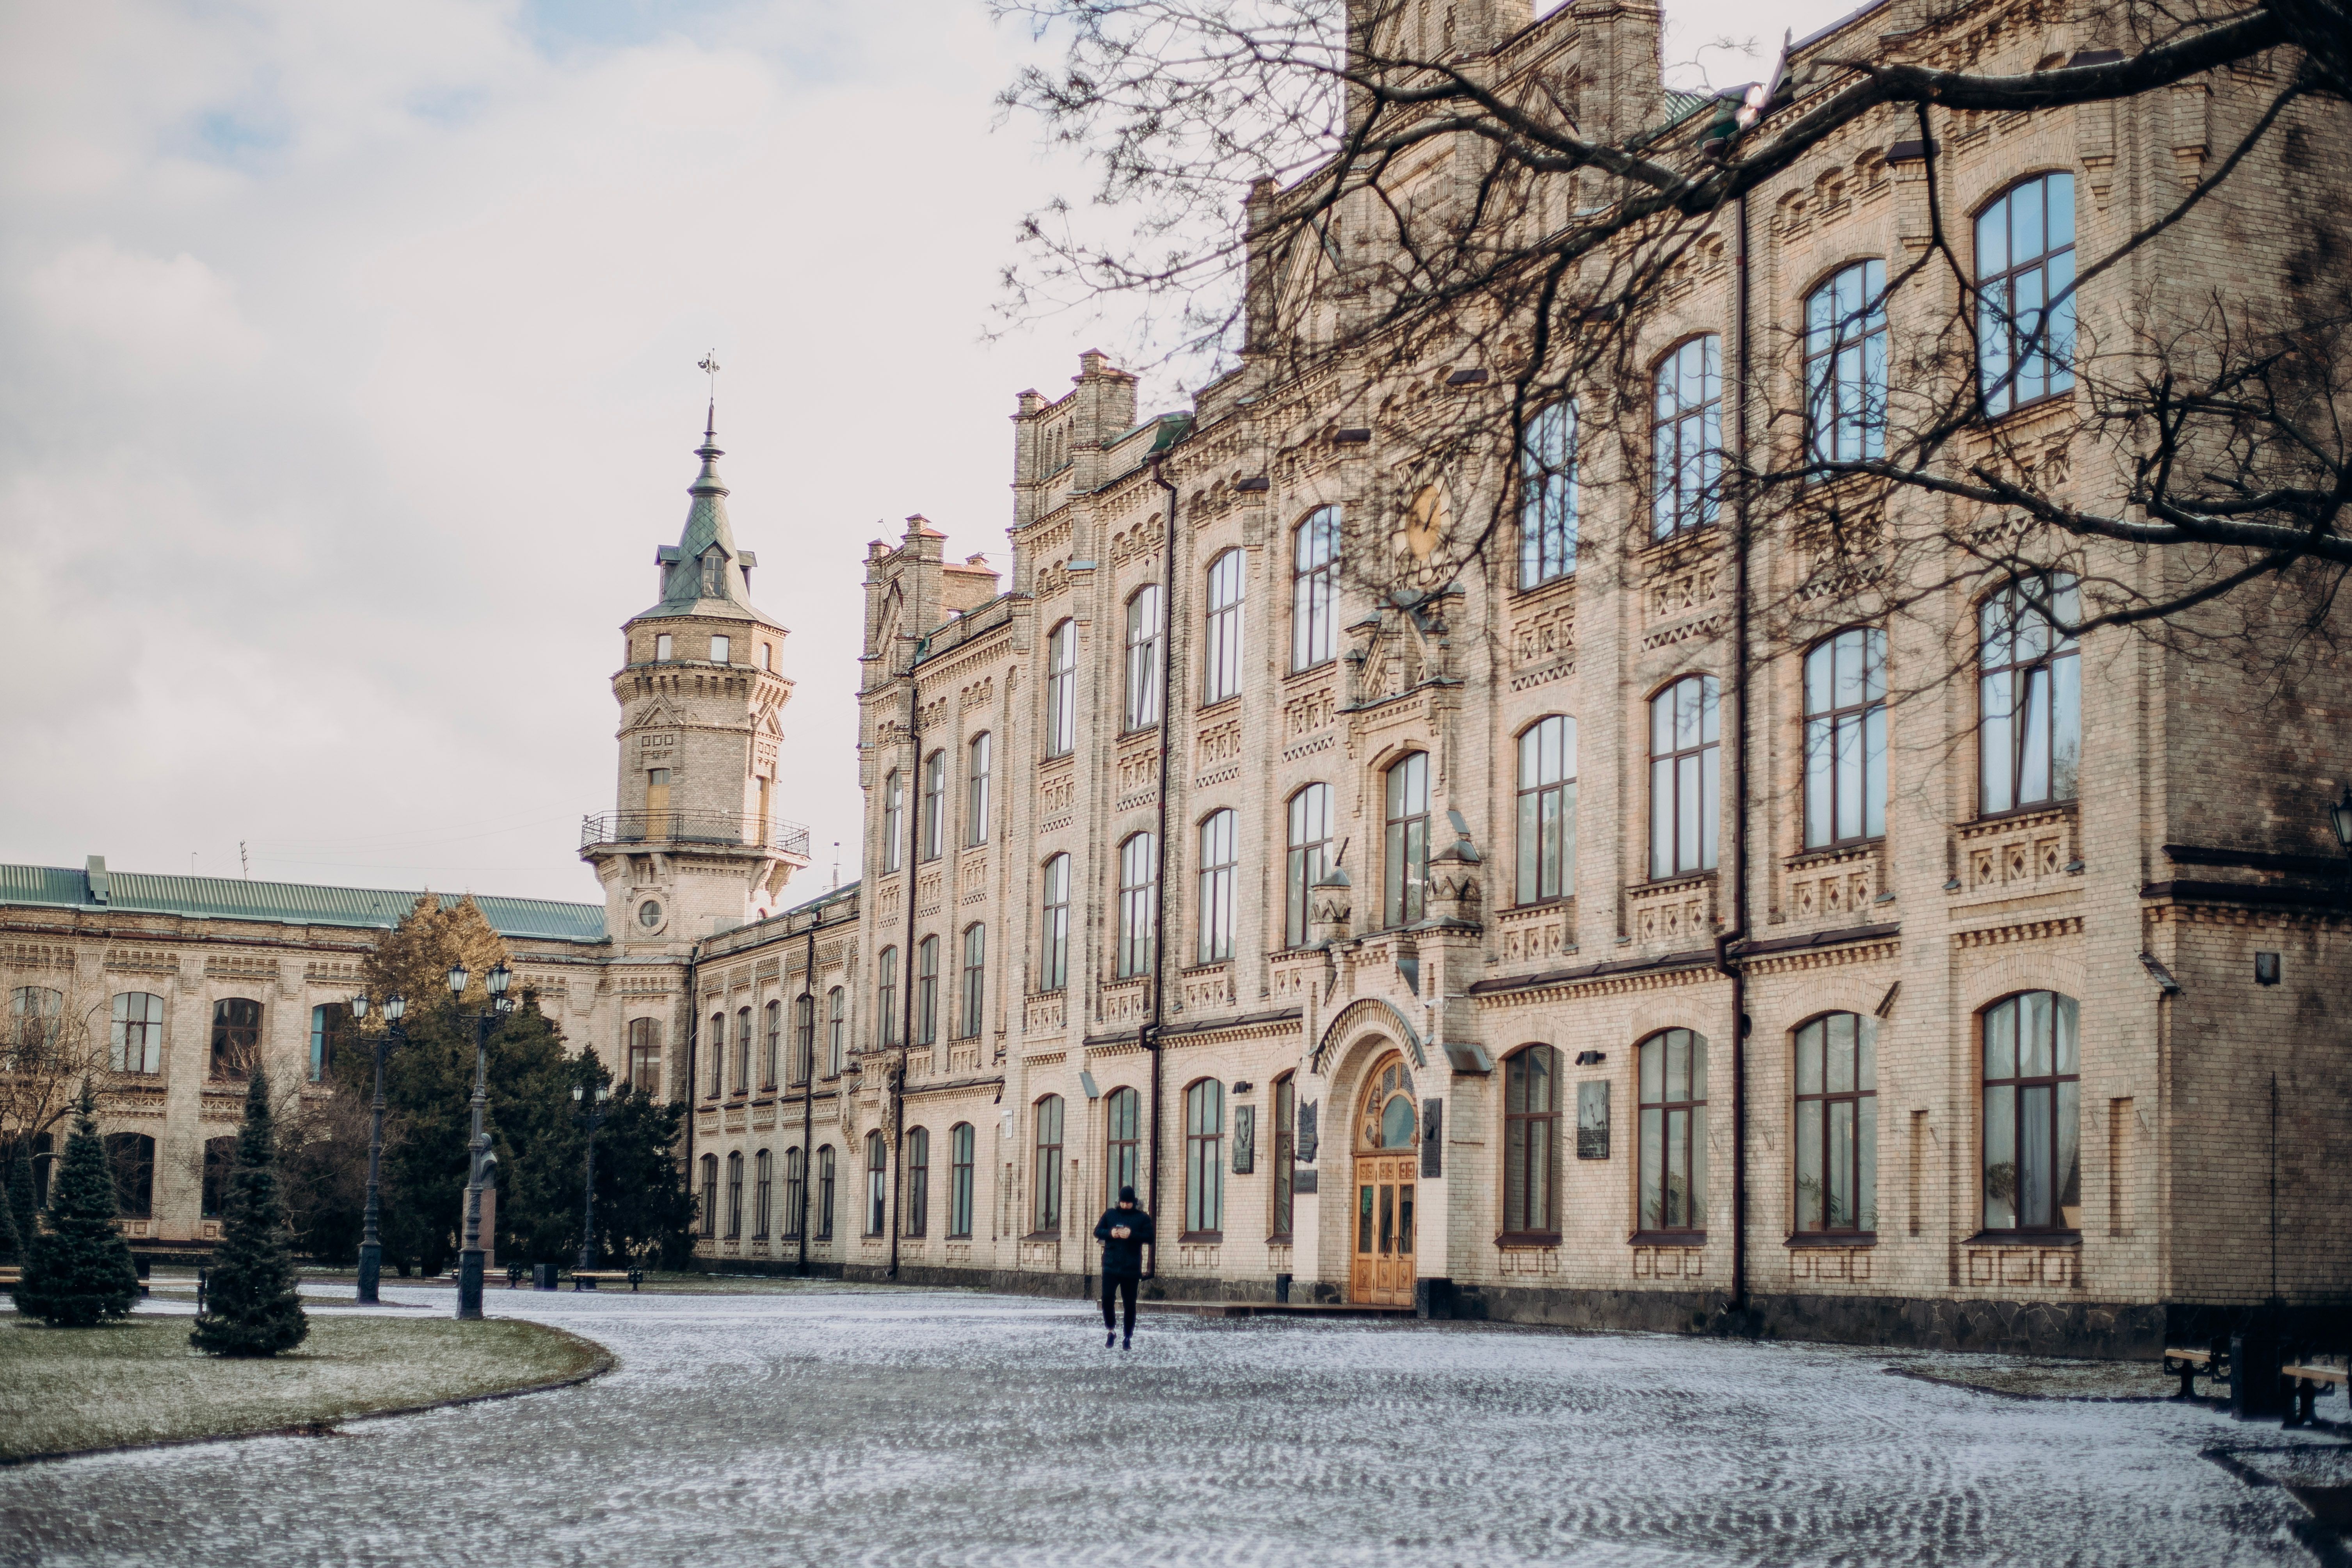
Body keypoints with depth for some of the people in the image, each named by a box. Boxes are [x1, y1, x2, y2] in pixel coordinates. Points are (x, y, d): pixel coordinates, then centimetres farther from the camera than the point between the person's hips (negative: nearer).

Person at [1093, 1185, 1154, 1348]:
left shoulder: (1142, 1218, 2)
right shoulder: (1110, 1214, 7)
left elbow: (1149, 1238, -4)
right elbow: (1097, 1232, 8)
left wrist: (1132, 1235, -19)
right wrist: (1110, 1233, -13)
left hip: (1132, 1269, -1)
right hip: (1111, 1266, 1)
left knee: (1130, 1303, 4)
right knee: (1107, 1298, -10)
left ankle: (1128, 1338, 14)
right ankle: (1111, 1331, 11)